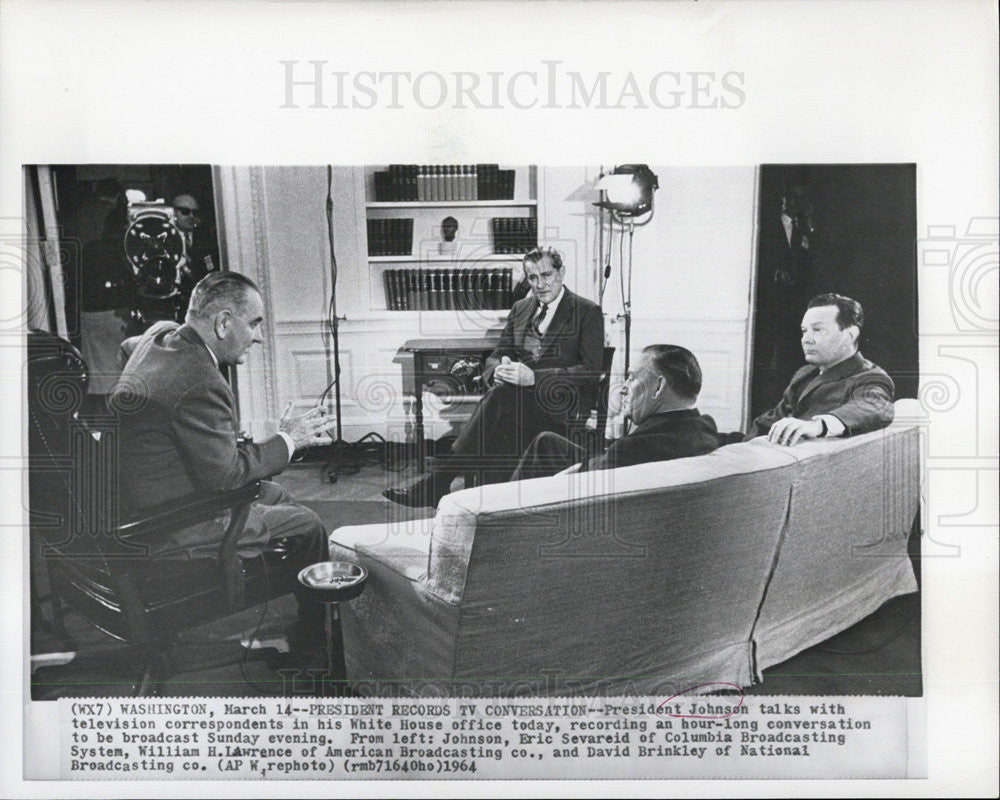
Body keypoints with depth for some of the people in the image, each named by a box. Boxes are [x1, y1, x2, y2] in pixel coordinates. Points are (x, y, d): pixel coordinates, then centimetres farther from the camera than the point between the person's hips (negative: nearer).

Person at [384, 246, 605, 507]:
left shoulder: (588, 312, 2)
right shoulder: (520, 309, 19)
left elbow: (591, 371, -9)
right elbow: (495, 356, 18)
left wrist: (534, 377, -21)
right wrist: (499, 370, -10)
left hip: (562, 401, -5)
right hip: (519, 395, 5)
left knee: (502, 397, -34)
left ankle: (436, 483, -34)